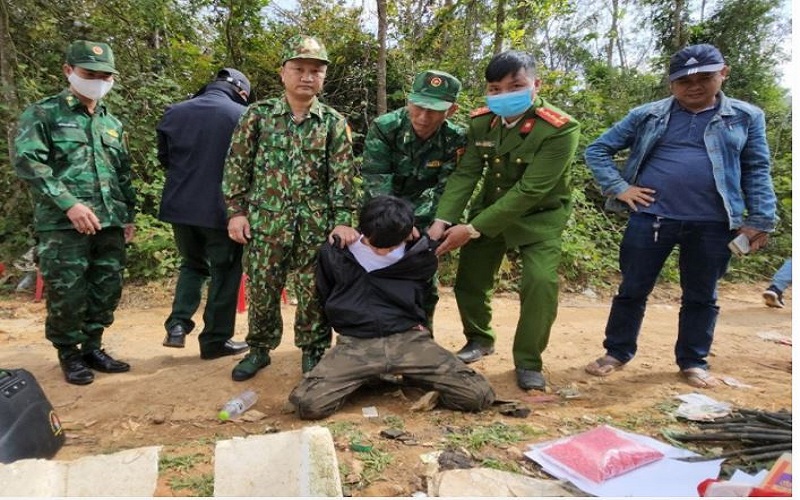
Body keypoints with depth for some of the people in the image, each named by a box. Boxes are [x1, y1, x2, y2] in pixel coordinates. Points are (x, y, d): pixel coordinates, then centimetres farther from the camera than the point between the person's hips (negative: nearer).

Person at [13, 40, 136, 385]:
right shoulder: (42, 114, 2)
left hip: (110, 225, 5)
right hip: (63, 225, -5)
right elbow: (27, 162, -9)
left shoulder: (112, 124, 19)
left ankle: (92, 347, 25)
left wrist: (128, 214, 16)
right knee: (67, 294, 0)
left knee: (107, 291, 8)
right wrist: (69, 204, -17)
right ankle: (69, 355, 18)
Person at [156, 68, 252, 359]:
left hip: (181, 206, 5)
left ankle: (178, 325, 11)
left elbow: (164, 159, 13)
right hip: (222, 208, -4)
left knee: (192, 264, 24)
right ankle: (216, 339, 15)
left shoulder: (174, 113, 5)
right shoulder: (243, 116, -9)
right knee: (225, 272, 9)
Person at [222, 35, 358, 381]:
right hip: (265, 222, 1)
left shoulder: (334, 123, 3)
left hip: (316, 226, 0)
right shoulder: (258, 115, 3)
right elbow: (236, 166, 4)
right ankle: (259, 349, 30)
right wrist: (236, 211, -1)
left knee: (314, 294, 7)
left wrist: (343, 221, -8)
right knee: (261, 291, 10)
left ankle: (314, 352, 25)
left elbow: (343, 177, -1)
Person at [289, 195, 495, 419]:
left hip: (408, 340, 1)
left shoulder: (420, 258, 2)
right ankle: (362, 379, 4)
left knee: (479, 394, -17)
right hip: (356, 344, 0)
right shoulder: (334, 255, 2)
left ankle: (414, 378, 10)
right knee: (307, 403, -27)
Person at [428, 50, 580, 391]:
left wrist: (472, 230, -31)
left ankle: (528, 362, 3)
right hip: (489, 211, 5)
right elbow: (465, 173, -12)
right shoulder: (481, 121, -8)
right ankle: (480, 339, 35)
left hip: (539, 218, -4)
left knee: (541, 282, -21)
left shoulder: (560, 129, -25)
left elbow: (529, 192, -29)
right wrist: (442, 220, -28)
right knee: (468, 280, 6)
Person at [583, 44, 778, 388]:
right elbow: (598, 150, 8)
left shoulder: (746, 117, 8)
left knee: (701, 296, 11)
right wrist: (619, 188, -4)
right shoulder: (647, 115, 5)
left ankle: (693, 362, 27)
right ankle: (616, 353, 22)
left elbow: (756, 171, 9)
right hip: (650, 218, 0)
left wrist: (760, 219, 2)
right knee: (633, 289, 7)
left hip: (712, 225, 1)